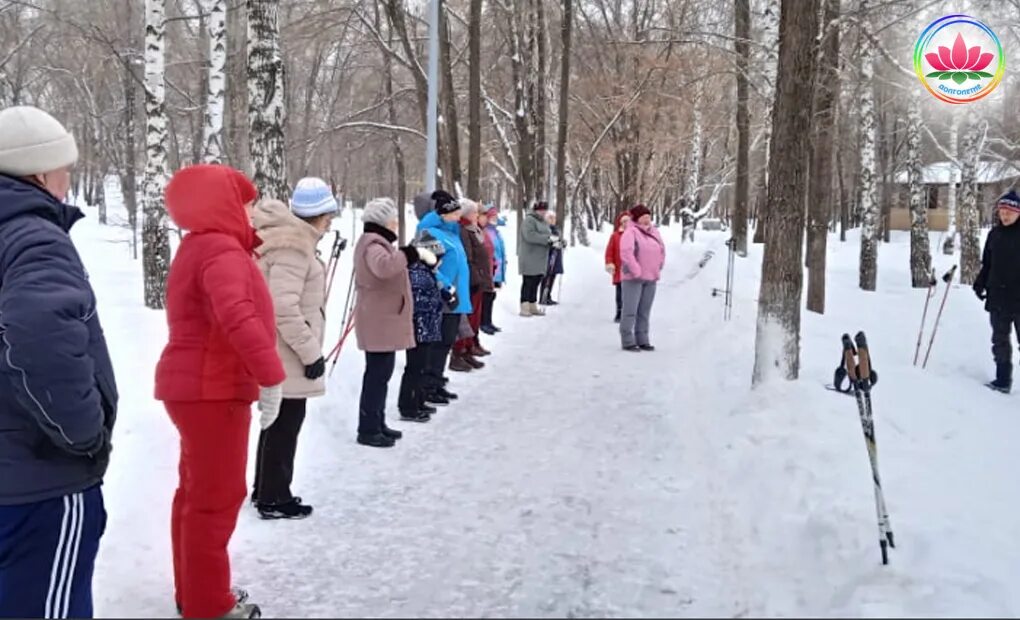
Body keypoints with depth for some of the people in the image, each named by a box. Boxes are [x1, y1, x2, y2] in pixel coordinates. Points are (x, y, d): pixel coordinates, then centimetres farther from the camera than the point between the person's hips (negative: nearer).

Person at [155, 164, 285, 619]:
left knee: (199, 491, 18)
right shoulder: (222, 251, -18)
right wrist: (271, 375, -34)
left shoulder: (202, 246, 16)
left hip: (198, 387, 11)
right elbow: (238, 316, -34)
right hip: (212, 391, -11)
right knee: (217, 497, -2)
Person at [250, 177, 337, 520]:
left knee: (279, 421, 19)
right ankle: (273, 499, 12)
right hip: (286, 353, -10)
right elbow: (284, 308, -26)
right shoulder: (293, 246, -19)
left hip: (279, 351, 10)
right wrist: (311, 352, -19)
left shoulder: (290, 238, 13)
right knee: (285, 424, 1)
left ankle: (265, 489, 31)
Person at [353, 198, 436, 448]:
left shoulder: (375, 242, 18)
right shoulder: (374, 244, -18)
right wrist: (413, 252, -39)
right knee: (378, 373, -8)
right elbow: (384, 266, -40)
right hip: (380, 321, -11)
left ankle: (376, 424, 25)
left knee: (379, 373, 16)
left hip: (383, 319, 11)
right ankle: (368, 429, -3)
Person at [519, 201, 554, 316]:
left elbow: (547, 236, 21)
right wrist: (548, 238, -25)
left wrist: (554, 239, -3)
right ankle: (524, 308, -4)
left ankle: (533, 307, 17)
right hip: (529, 258, -8)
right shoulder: (529, 220, -10)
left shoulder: (544, 222, 18)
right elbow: (530, 235, -24)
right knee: (528, 283, -6)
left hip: (540, 259, 8)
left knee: (535, 283, 11)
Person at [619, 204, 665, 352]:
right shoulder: (630, 232, -10)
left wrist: (658, 268, 14)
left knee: (644, 311, 10)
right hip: (633, 278, -7)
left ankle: (642, 340, 17)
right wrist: (636, 271, -23)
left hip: (650, 278, 7)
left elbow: (661, 250, 23)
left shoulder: (654, 232, 13)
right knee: (630, 311, -6)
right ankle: (628, 341, -1)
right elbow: (626, 252, -22)